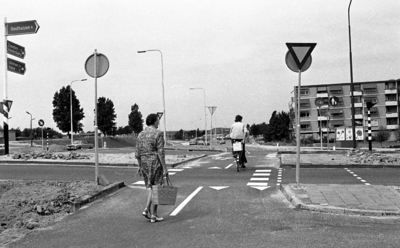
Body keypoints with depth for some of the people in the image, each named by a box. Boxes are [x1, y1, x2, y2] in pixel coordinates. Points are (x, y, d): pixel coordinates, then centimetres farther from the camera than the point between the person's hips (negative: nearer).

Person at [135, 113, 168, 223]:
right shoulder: (158, 133, -11)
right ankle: (153, 215, 5)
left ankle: (147, 210, 3)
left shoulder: (141, 134, 8)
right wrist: (165, 168, -13)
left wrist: (140, 166, 17)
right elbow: (161, 153, -16)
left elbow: (137, 153, 8)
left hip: (145, 164, 6)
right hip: (156, 163, -6)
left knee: (151, 188, 17)